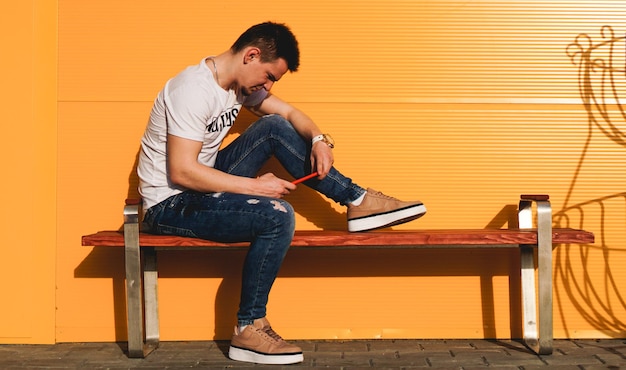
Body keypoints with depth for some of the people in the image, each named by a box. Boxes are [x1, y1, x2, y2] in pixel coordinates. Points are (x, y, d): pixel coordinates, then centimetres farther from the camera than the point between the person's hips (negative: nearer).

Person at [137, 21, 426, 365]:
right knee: (278, 216, -26)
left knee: (274, 128, 0)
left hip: (202, 184, 9)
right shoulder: (194, 90, -24)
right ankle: (248, 330, -16)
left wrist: (319, 139, -9)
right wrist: (255, 186, -24)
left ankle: (357, 200, 1)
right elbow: (182, 172, -29)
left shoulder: (239, 82, 4)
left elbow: (289, 113, 13)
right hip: (170, 206, -9)